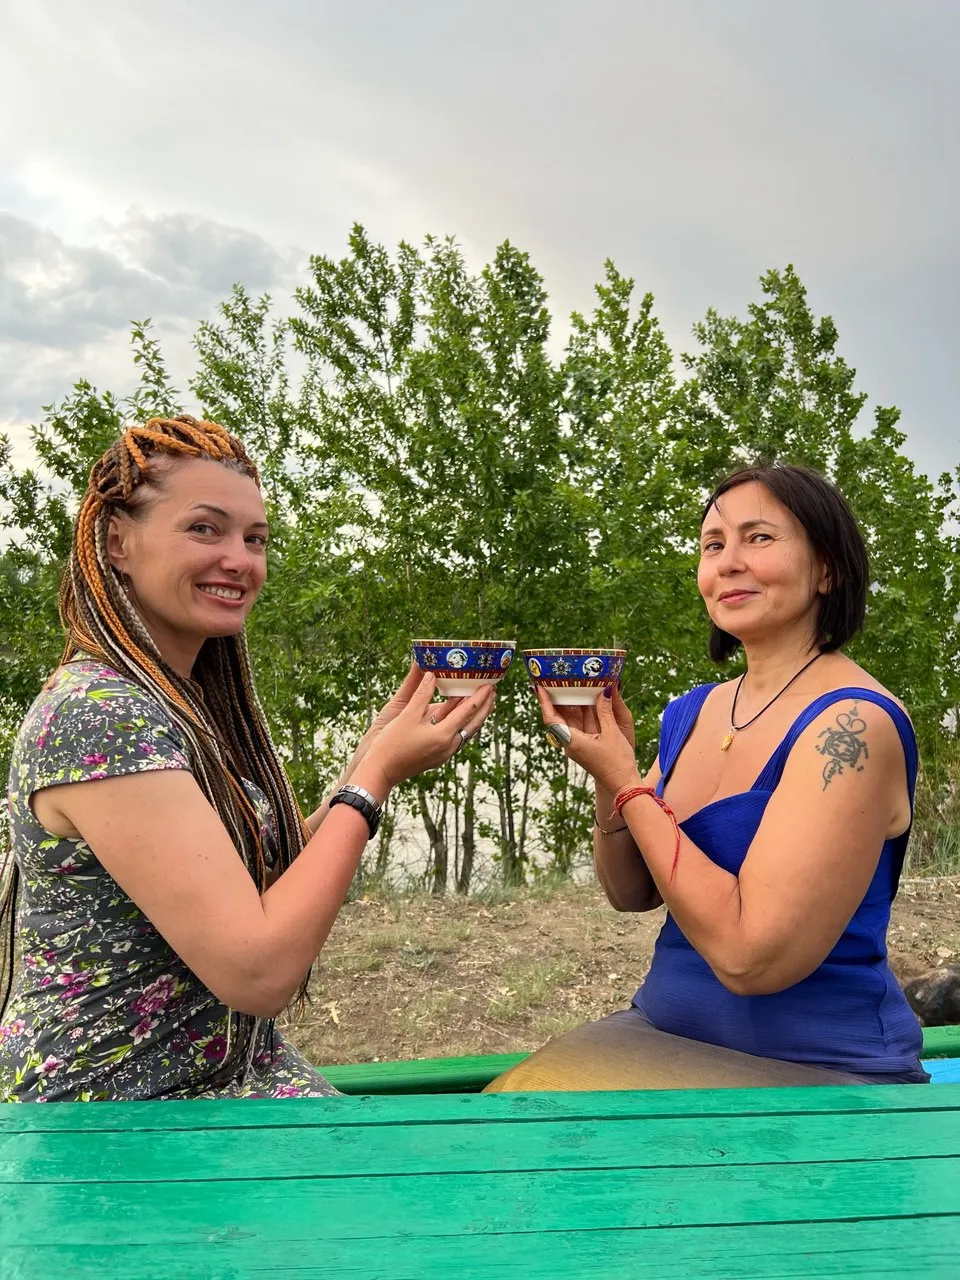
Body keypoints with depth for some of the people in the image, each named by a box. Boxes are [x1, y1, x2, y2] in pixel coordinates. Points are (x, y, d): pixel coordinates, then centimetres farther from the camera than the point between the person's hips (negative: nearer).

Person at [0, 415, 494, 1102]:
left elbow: (280, 870, 8)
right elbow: (257, 971, -25)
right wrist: (376, 776, -17)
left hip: (237, 1069, 8)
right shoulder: (95, 714, -22)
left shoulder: (190, 700, 5)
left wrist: (371, 755, -3)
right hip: (114, 1113, -8)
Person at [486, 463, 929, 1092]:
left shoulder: (853, 722, -18)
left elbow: (750, 957, -25)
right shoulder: (692, 713, 4)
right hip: (663, 1034, 6)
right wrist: (610, 772, -8)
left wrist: (628, 785, -17)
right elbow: (630, 893, 10)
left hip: (818, 1073, -5)